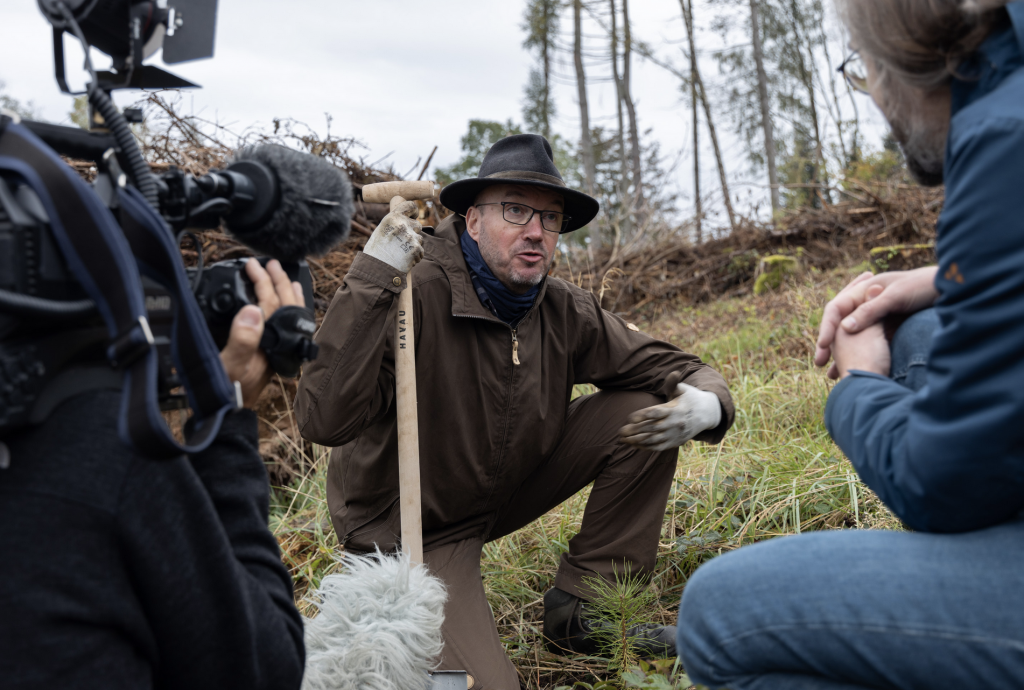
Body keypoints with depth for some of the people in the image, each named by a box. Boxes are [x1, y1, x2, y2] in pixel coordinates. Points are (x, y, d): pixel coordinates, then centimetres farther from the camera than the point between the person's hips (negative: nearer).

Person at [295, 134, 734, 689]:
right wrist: (369, 282, -42)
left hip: (511, 487, 6)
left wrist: (705, 405, -26)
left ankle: (580, 609, 4)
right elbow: (324, 421, -36)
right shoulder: (417, 295, -26)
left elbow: (673, 367, -2)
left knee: (644, 413, -8)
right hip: (411, 528, -6)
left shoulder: (563, 311, -8)